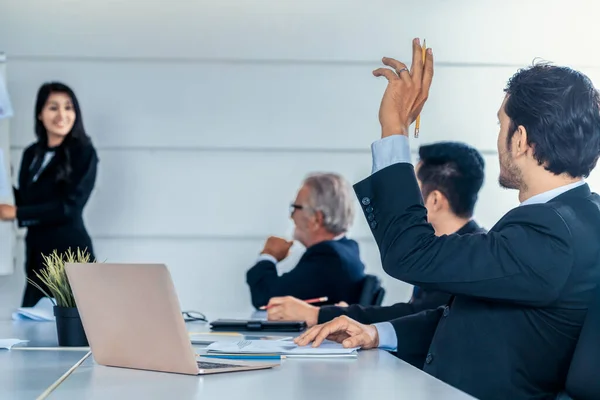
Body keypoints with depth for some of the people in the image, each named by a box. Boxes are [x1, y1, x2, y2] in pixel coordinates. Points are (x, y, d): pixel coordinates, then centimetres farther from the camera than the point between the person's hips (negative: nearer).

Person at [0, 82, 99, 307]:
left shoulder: (83, 153, -5)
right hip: (37, 257, 6)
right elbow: (25, 202, 15)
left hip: (70, 256, -6)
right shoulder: (31, 154, 13)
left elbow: (69, 207, -13)